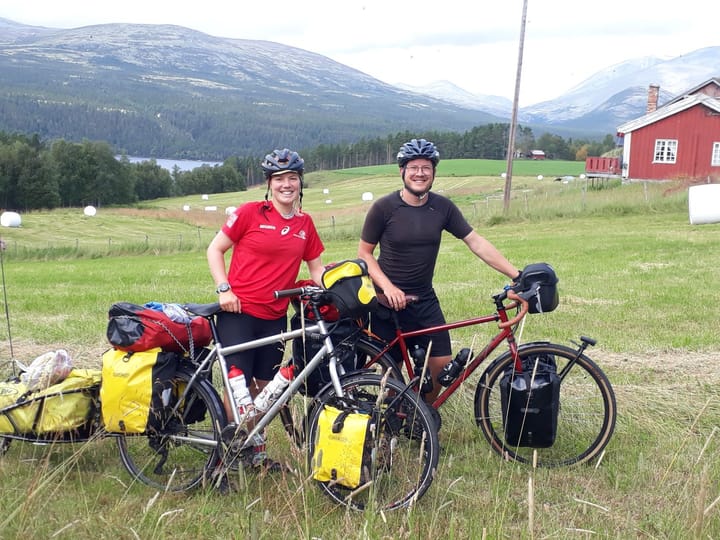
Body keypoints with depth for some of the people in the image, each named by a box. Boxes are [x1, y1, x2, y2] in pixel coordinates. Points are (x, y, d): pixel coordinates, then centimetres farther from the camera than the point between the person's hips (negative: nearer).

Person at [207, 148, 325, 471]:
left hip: (275, 317, 4)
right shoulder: (251, 212, -4)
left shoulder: (305, 224, 9)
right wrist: (223, 289, -11)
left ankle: (256, 450, 27)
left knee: (264, 387, 12)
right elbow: (215, 249, 0)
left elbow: (316, 267, 15)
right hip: (238, 312, -4)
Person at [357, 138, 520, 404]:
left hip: (425, 301, 4)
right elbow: (364, 253, -6)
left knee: (442, 365, 2)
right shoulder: (384, 207, -11)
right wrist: (388, 287, -19)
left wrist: (516, 274, -10)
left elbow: (476, 242, -3)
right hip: (390, 301, -3)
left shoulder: (443, 207, -2)